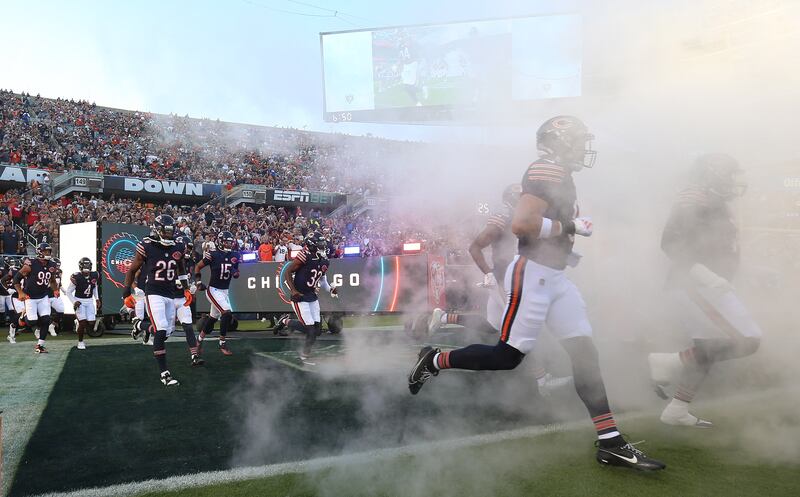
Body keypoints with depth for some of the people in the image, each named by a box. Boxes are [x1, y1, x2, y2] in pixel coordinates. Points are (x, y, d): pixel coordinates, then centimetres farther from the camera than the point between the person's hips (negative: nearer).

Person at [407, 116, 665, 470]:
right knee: (508, 356, -3)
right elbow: (520, 224, -26)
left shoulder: (561, 178, 16)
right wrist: (567, 227, -16)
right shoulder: (547, 173, -15)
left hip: (554, 277, 10)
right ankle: (435, 360, 16)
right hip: (532, 274, -10)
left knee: (585, 353, 5)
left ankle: (610, 442, 8)